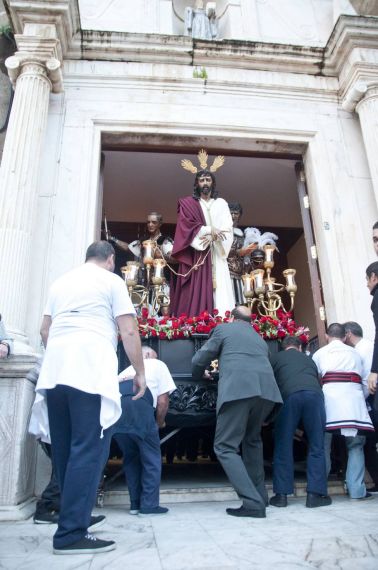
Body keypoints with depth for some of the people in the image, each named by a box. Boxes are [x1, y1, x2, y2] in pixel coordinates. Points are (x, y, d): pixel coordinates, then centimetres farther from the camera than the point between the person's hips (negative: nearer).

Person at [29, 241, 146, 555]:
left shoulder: (60, 282, 21)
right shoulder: (112, 280, 5)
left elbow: (45, 330, 24)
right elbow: (129, 331, -2)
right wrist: (140, 372, 6)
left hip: (54, 372, 7)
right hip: (91, 370, -6)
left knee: (65, 451, 13)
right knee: (88, 451, -5)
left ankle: (75, 516, 24)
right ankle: (71, 533, -5)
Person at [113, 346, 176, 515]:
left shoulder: (129, 368, 38)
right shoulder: (158, 365, 25)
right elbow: (162, 401, 13)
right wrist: (160, 423, 30)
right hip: (137, 400, -5)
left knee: (130, 457, 21)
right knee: (151, 458, 11)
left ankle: (135, 504, 25)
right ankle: (149, 505, 12)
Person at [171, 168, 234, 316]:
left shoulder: (221, 203, 16)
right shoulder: (188, 203, 10)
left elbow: (228, 229, 5)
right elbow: (187, 226, -4)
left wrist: (213, 237, -13)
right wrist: (209, 230, -13)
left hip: (217, 255, 2)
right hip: (196, 255, -2)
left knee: (219, 291, -8)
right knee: (197, 291, -10)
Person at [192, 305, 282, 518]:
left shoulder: (223, 329, 17)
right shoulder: (260, 338, 32)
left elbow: (198, 361, 16)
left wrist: (200, 376, 37)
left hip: (237, 389, -6)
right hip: (267, 390, 6)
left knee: (225, 447, 1)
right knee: (252, 440, 26)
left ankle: (253, 502, -9)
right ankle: (260, 495, 27)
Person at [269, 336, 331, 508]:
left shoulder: (276, 357, 26)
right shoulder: (308, 359, 34)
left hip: (289, 395, -2)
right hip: (314, 394, 2)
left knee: (283, 446, 7)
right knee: (316, 446, 10)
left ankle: (281, 494, 8)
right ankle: (314, 494, 7)